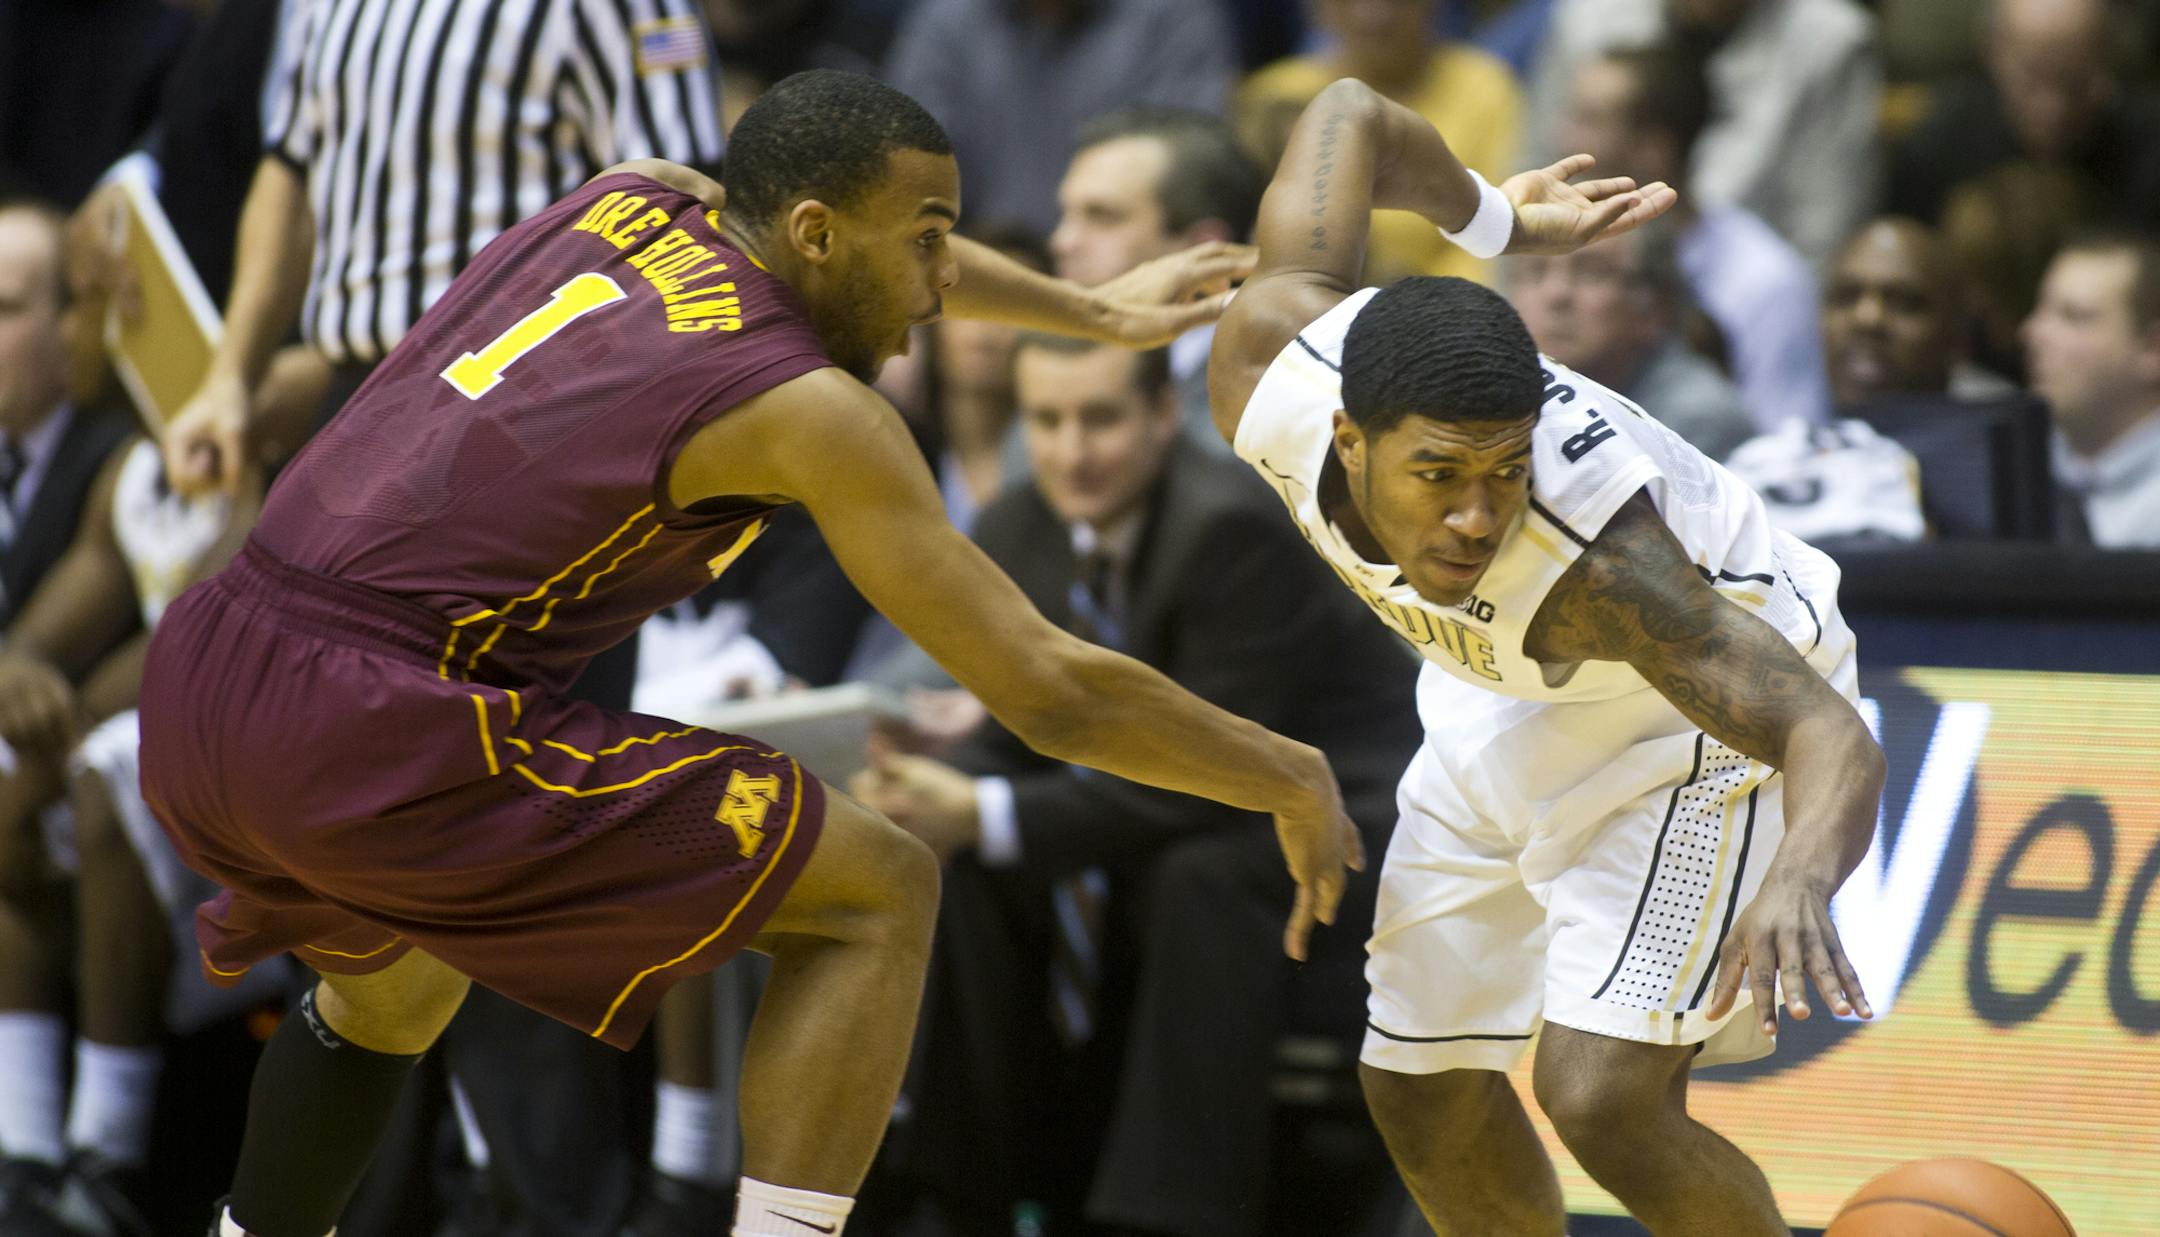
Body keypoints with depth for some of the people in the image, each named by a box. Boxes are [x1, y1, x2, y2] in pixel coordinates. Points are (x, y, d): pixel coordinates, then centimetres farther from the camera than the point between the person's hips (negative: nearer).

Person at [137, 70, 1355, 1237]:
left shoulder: (635, 198, 16)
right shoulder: (809, 411, -4)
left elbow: (866, 255, 40)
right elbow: (1050, 693, -1)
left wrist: (1097, 312, 47)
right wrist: (1292, 781, 12)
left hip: (204, 674, 8)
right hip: (383, 735, -8)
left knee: (396, 969, 39)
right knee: (880, 896, 1)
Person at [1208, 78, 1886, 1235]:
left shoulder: (1595, 562, -43)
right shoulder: (1271, 363, -30)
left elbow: (1834, 738, -48)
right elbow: (1350, 113, -14)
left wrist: (1799, 878, -70)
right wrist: (1489, 217, 5)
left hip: (1708, 704, -6)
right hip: (1508, 706, 6)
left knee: (1605, 1098, -22)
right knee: (1422, 1090, 12)